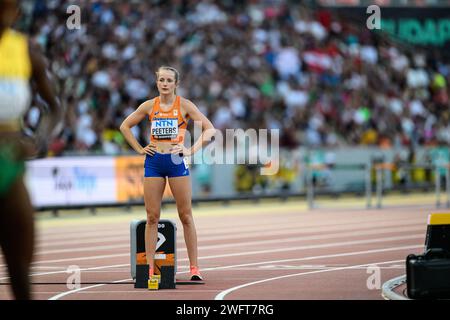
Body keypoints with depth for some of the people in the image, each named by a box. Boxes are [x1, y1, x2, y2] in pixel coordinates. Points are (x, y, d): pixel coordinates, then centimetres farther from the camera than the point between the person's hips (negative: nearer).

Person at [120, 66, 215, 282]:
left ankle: (194, 267, 2)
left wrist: (191, 150, -10)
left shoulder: (184, 106, -1)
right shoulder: (149, 106, 6)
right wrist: (139, 149, 6)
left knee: (186, 216, 0)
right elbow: (125, 126, 16)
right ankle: (149, 268, 3)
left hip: (177, 161, -2)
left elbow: (209, 129, -2)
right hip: (154, 162, 2)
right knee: (152, 217, 1)